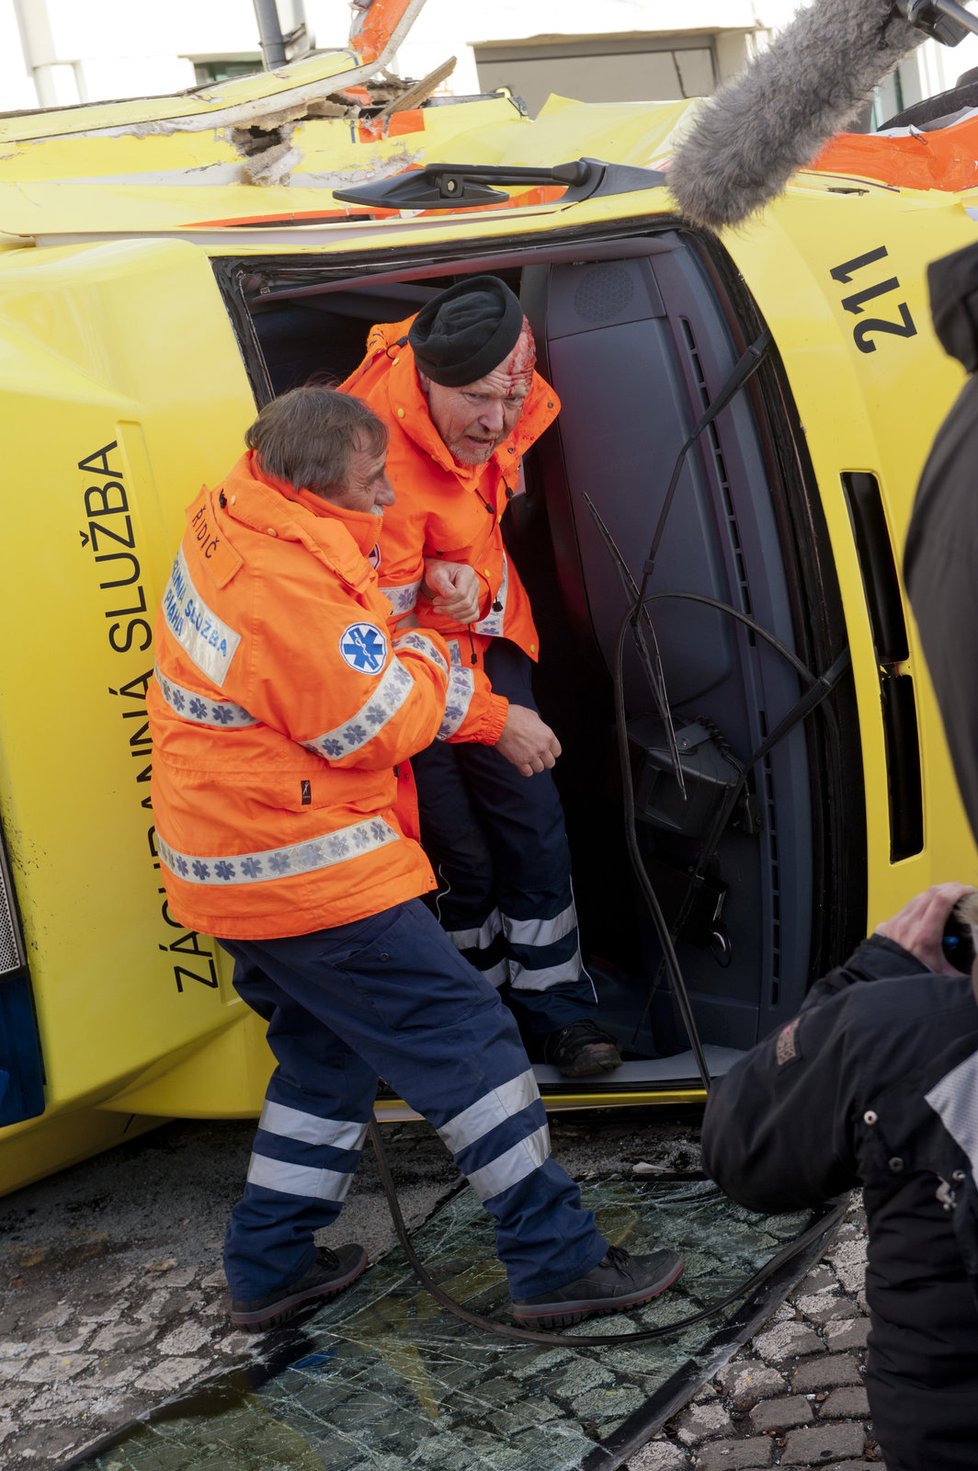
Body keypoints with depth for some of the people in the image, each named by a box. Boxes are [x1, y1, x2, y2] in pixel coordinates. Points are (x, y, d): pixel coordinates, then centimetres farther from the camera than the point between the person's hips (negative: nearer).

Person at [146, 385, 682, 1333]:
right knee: (465, 1040, -4)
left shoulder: (226, 522, 4)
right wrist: (424, 658, 0)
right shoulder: (289, 595, -27)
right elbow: (384, 727, -19)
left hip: (228, 871, 11)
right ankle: (557, 1261, 3)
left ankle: (267, 1269, 28)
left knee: (329, 1053, 22)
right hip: (305, 874, -10)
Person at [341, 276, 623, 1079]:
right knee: (459, 853, 0)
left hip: (483, 635, 7)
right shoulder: (381, 460, -37)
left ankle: (557, 1007, 20)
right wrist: (495, 717, -25)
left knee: (533, 826, 6)